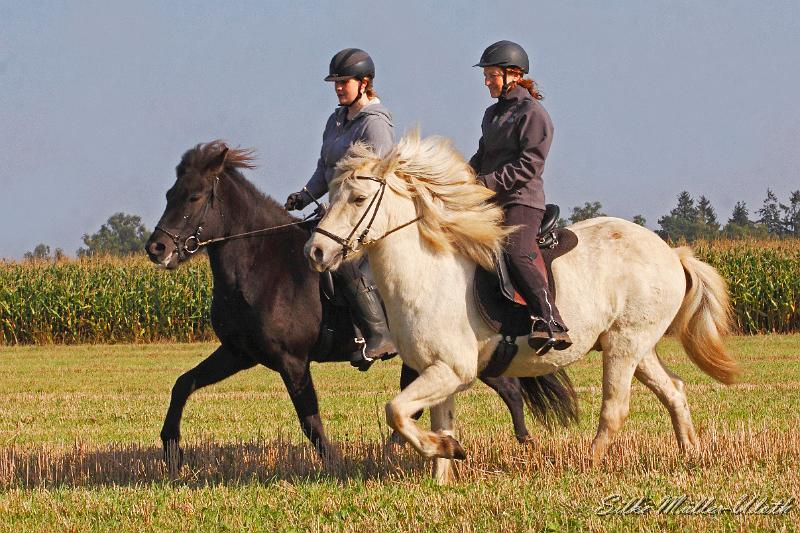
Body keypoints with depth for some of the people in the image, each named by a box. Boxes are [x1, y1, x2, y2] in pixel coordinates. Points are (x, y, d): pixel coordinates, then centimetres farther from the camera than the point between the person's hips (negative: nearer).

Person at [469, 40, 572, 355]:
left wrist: (488, 182, -20)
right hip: (490, 203, 10)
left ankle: (551, 323, -40)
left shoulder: (532, 113, -5)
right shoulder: (493, 114, 22)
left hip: (522, 200, -10)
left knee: (514, 252, -31)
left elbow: (530, 163, -15)